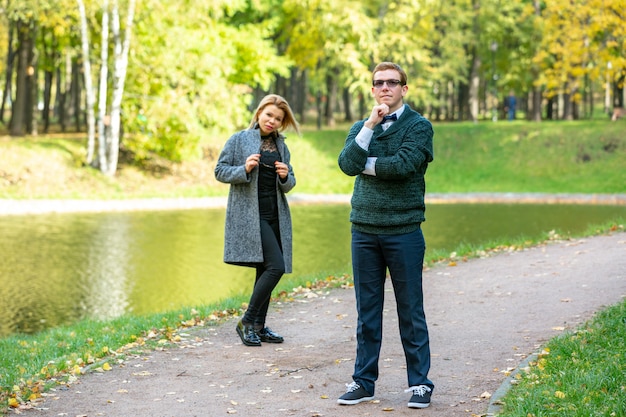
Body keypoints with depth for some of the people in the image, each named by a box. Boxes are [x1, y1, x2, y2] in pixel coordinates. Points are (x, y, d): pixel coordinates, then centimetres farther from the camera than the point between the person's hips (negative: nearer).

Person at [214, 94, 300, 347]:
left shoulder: (281, 145, 15)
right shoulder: (239, 140, -1)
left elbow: (289, 185, 17)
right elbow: (220, 171, -1)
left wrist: (285, 176, -6)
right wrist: (244, 170, -18)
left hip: (275, 215, 6)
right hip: (249, 214, -6)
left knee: (265, 270, 9)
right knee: (275, 267, -17)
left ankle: (258, 327, 18)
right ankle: (247, 321, -6)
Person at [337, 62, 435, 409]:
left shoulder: (418, 126, -1)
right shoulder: (361, 128, 12)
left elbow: (404, 165, -18)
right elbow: (347, 164, -6)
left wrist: (365, 164, -5)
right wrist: (370, 126, -10)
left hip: (404, 231, -4)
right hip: (364, 229, 4)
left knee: (410, 310, 3)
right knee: (367, 310, 9)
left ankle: (420, 382, 11)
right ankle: (363, 380, 16)